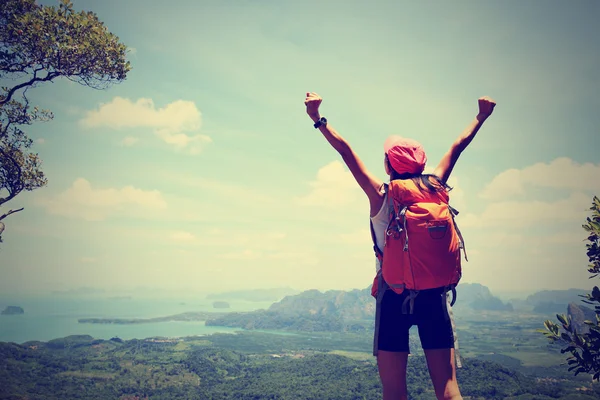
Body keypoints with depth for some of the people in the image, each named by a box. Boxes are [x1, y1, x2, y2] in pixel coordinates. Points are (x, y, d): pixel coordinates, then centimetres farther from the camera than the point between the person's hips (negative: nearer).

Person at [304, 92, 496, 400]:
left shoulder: (381, 196, -6)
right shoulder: (434, 187, 2)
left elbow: (346, 152, -9)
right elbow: (457, 147, 15)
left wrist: (318, 119, -6)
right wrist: (481, 116, 28)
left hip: (394, 296, -3)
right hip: (433, 295, 3)